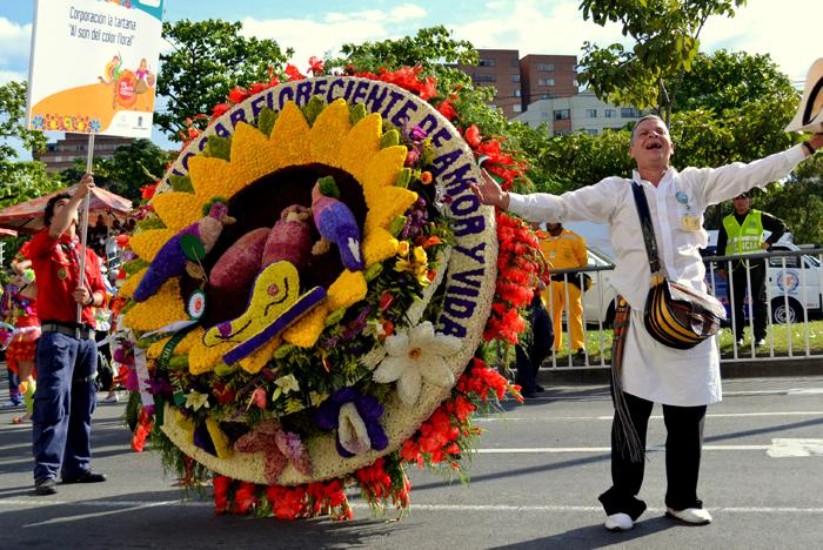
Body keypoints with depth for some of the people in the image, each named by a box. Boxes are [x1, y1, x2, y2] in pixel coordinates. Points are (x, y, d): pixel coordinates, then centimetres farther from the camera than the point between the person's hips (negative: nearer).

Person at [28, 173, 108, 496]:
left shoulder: (90, 256, 18)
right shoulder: (44, 248, 4)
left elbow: (102, 293, 18)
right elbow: (56, 231, -18)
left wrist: (90, 298, -5)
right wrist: (77, 195, -20)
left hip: (86, 336, 5)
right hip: (56, 335, -5)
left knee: (82, 406, 9)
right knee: (53, 403, -11)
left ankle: (76, 466, 18)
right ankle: (45, 472, -9)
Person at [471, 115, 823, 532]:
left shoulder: (695, 183, 12)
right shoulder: (615, 191, 5)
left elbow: (753, 173, 14)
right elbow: (559, 206, -2)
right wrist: (505, 200, -13)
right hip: (638, 314, -2)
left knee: (688, 412, 9)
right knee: (632, 411, 3)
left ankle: (682, 498, 26)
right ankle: (622, 501, 16)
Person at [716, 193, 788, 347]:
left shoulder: (759, 217, 5)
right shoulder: (726, 222, 11)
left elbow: (781, 226, 8)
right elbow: (721, 246, 12)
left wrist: (769, 242, -5)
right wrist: (721, 266, 7)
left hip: (756, 264, -2)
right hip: (735, 266, 2)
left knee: (759, 301, 1)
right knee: (735, 302, 3)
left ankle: (760, 336, 6)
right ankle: (738, 336, 9)